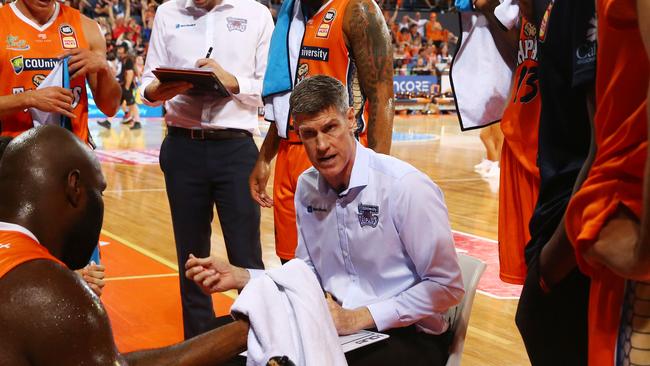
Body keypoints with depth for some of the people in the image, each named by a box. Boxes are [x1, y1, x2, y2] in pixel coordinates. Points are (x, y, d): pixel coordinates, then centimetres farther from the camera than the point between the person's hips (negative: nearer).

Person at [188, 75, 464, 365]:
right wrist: (240, 277, -1)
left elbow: (447, 287, -15)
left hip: (408, 335, -6)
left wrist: (359, 318, -19)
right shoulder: (306, 187, 7)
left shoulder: (406, 187, -17)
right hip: (336, 324, 6)